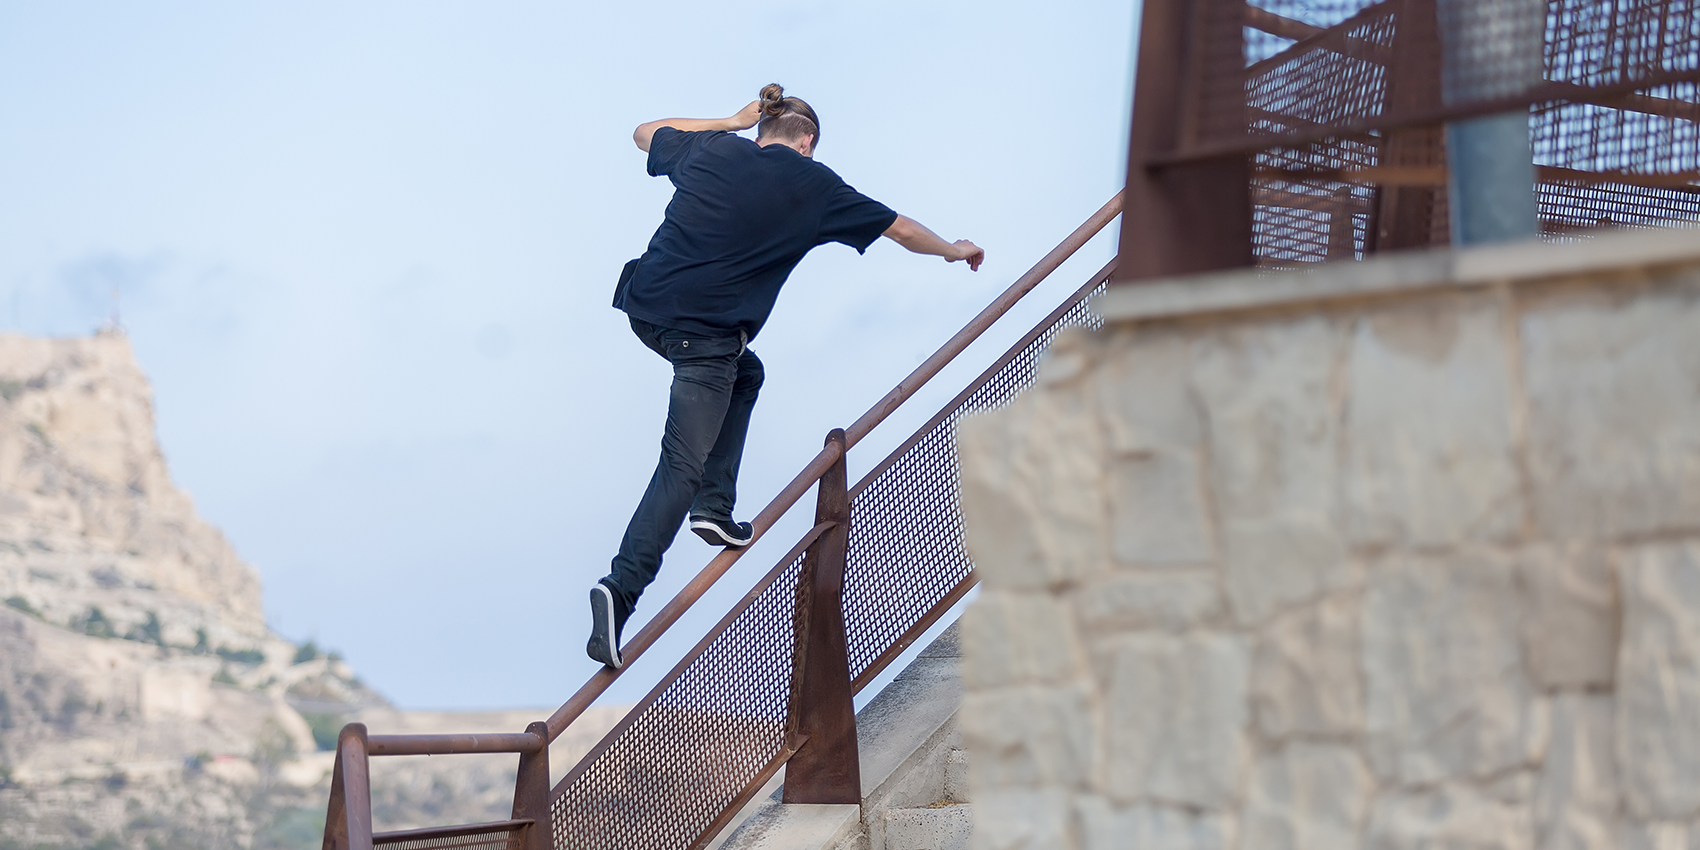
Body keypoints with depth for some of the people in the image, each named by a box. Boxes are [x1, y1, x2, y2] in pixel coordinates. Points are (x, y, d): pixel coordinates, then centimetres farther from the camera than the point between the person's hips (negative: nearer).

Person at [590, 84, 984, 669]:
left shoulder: (712, 149, 15)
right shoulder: (812, 183, 7)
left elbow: (645, 134, 37)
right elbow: (900, 229, 18)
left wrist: (730, 122, 40)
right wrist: (955, 251, 37)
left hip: (646, 302, 6)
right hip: (705, 329, -6)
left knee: (744, 374, 31)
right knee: (682, 467, -7)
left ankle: (714, 509, 19)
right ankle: (621, 588, -23)